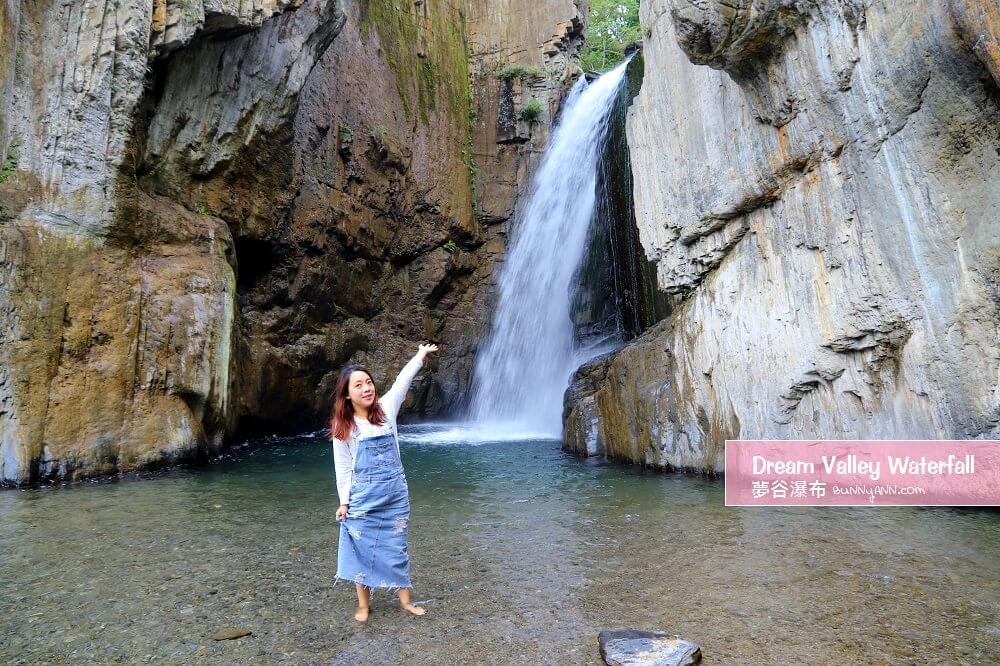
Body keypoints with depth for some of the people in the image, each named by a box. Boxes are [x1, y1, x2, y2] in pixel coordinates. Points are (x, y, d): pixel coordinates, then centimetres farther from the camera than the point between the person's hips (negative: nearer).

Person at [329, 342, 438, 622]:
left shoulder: (386, 409, -2)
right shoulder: (342, 427, -7)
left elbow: (402, 381, 4)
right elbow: (343, 468, -2)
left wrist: (420, 355, 8)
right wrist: (344, 502, -2)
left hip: (395, 493, 2)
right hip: (362, 497, -2)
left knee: (397, 547, 12)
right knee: (362, 549, 10)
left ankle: (405, 599, 26)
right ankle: (363, 604, 27)